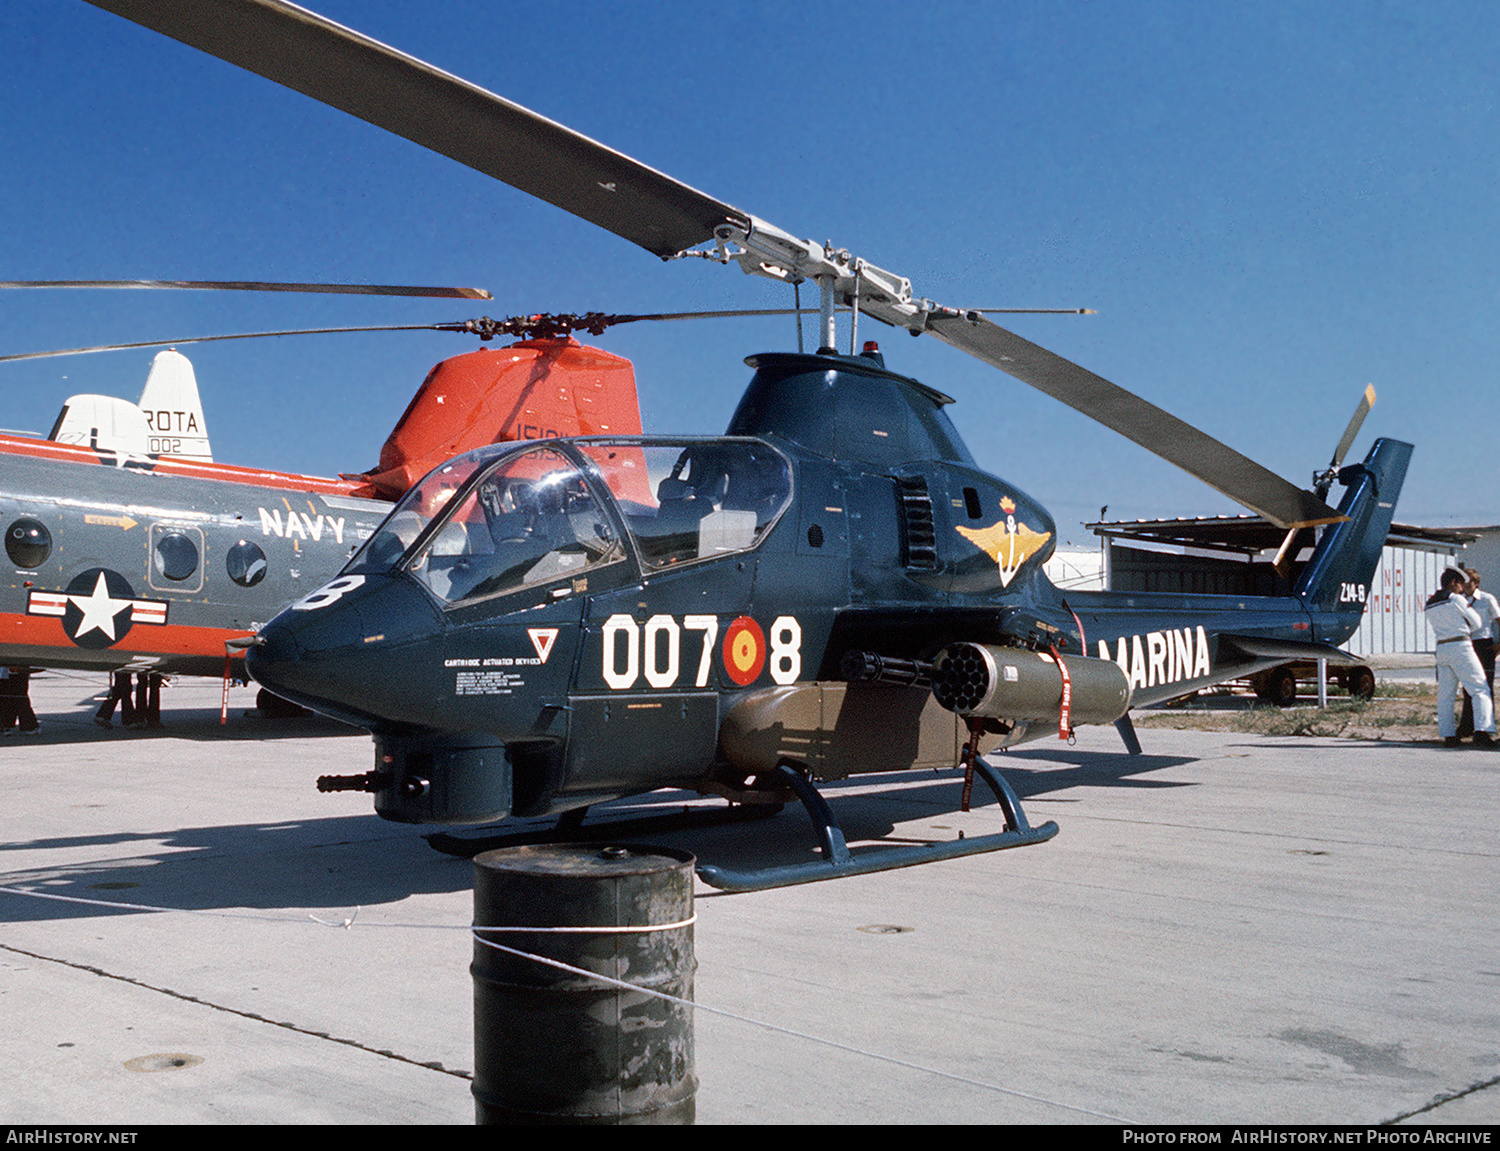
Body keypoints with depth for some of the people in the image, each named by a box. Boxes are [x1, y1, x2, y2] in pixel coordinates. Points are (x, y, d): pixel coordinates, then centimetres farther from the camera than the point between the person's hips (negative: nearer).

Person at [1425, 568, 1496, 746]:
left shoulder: (1429, 606, 15)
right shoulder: (1456, 599, -5)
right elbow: (1476, 622, 3)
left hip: (1441, 649, 7)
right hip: (1460, 646, -7)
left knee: (1445, 695, 9)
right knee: (1480, 690, -5)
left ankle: (1448, 735, 8)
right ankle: (1482, 730, -18)